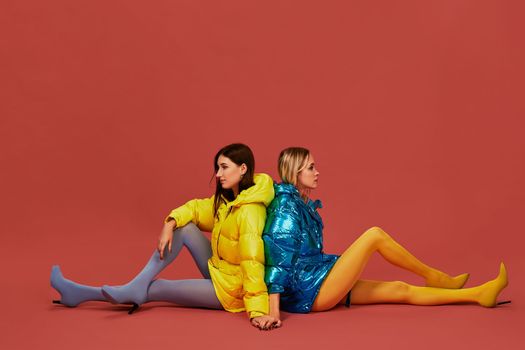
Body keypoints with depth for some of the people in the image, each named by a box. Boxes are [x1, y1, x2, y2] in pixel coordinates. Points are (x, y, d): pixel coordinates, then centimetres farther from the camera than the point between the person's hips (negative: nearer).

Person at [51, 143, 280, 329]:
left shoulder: (249, 211, -25)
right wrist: (170, 223, -12)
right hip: (219, 271, 8)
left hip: (232, 289, -8)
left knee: (155, 288, -9)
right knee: (183, 227, -6)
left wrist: (257, 311, -41)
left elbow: (253, 262, -34)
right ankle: (135, 287, -13)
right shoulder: (227, 198, 4)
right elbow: (197, 208, 10)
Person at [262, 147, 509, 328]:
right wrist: (274, 312, -26)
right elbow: (277, 257, -21)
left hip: (318, 287, 9)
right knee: (374, 235, -10)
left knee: (399, 290, 6)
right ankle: (433, 276, 8)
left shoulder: (302, 204, 16)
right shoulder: (286, 206, -13)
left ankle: (479, 294, 11)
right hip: (310, 292, -9)